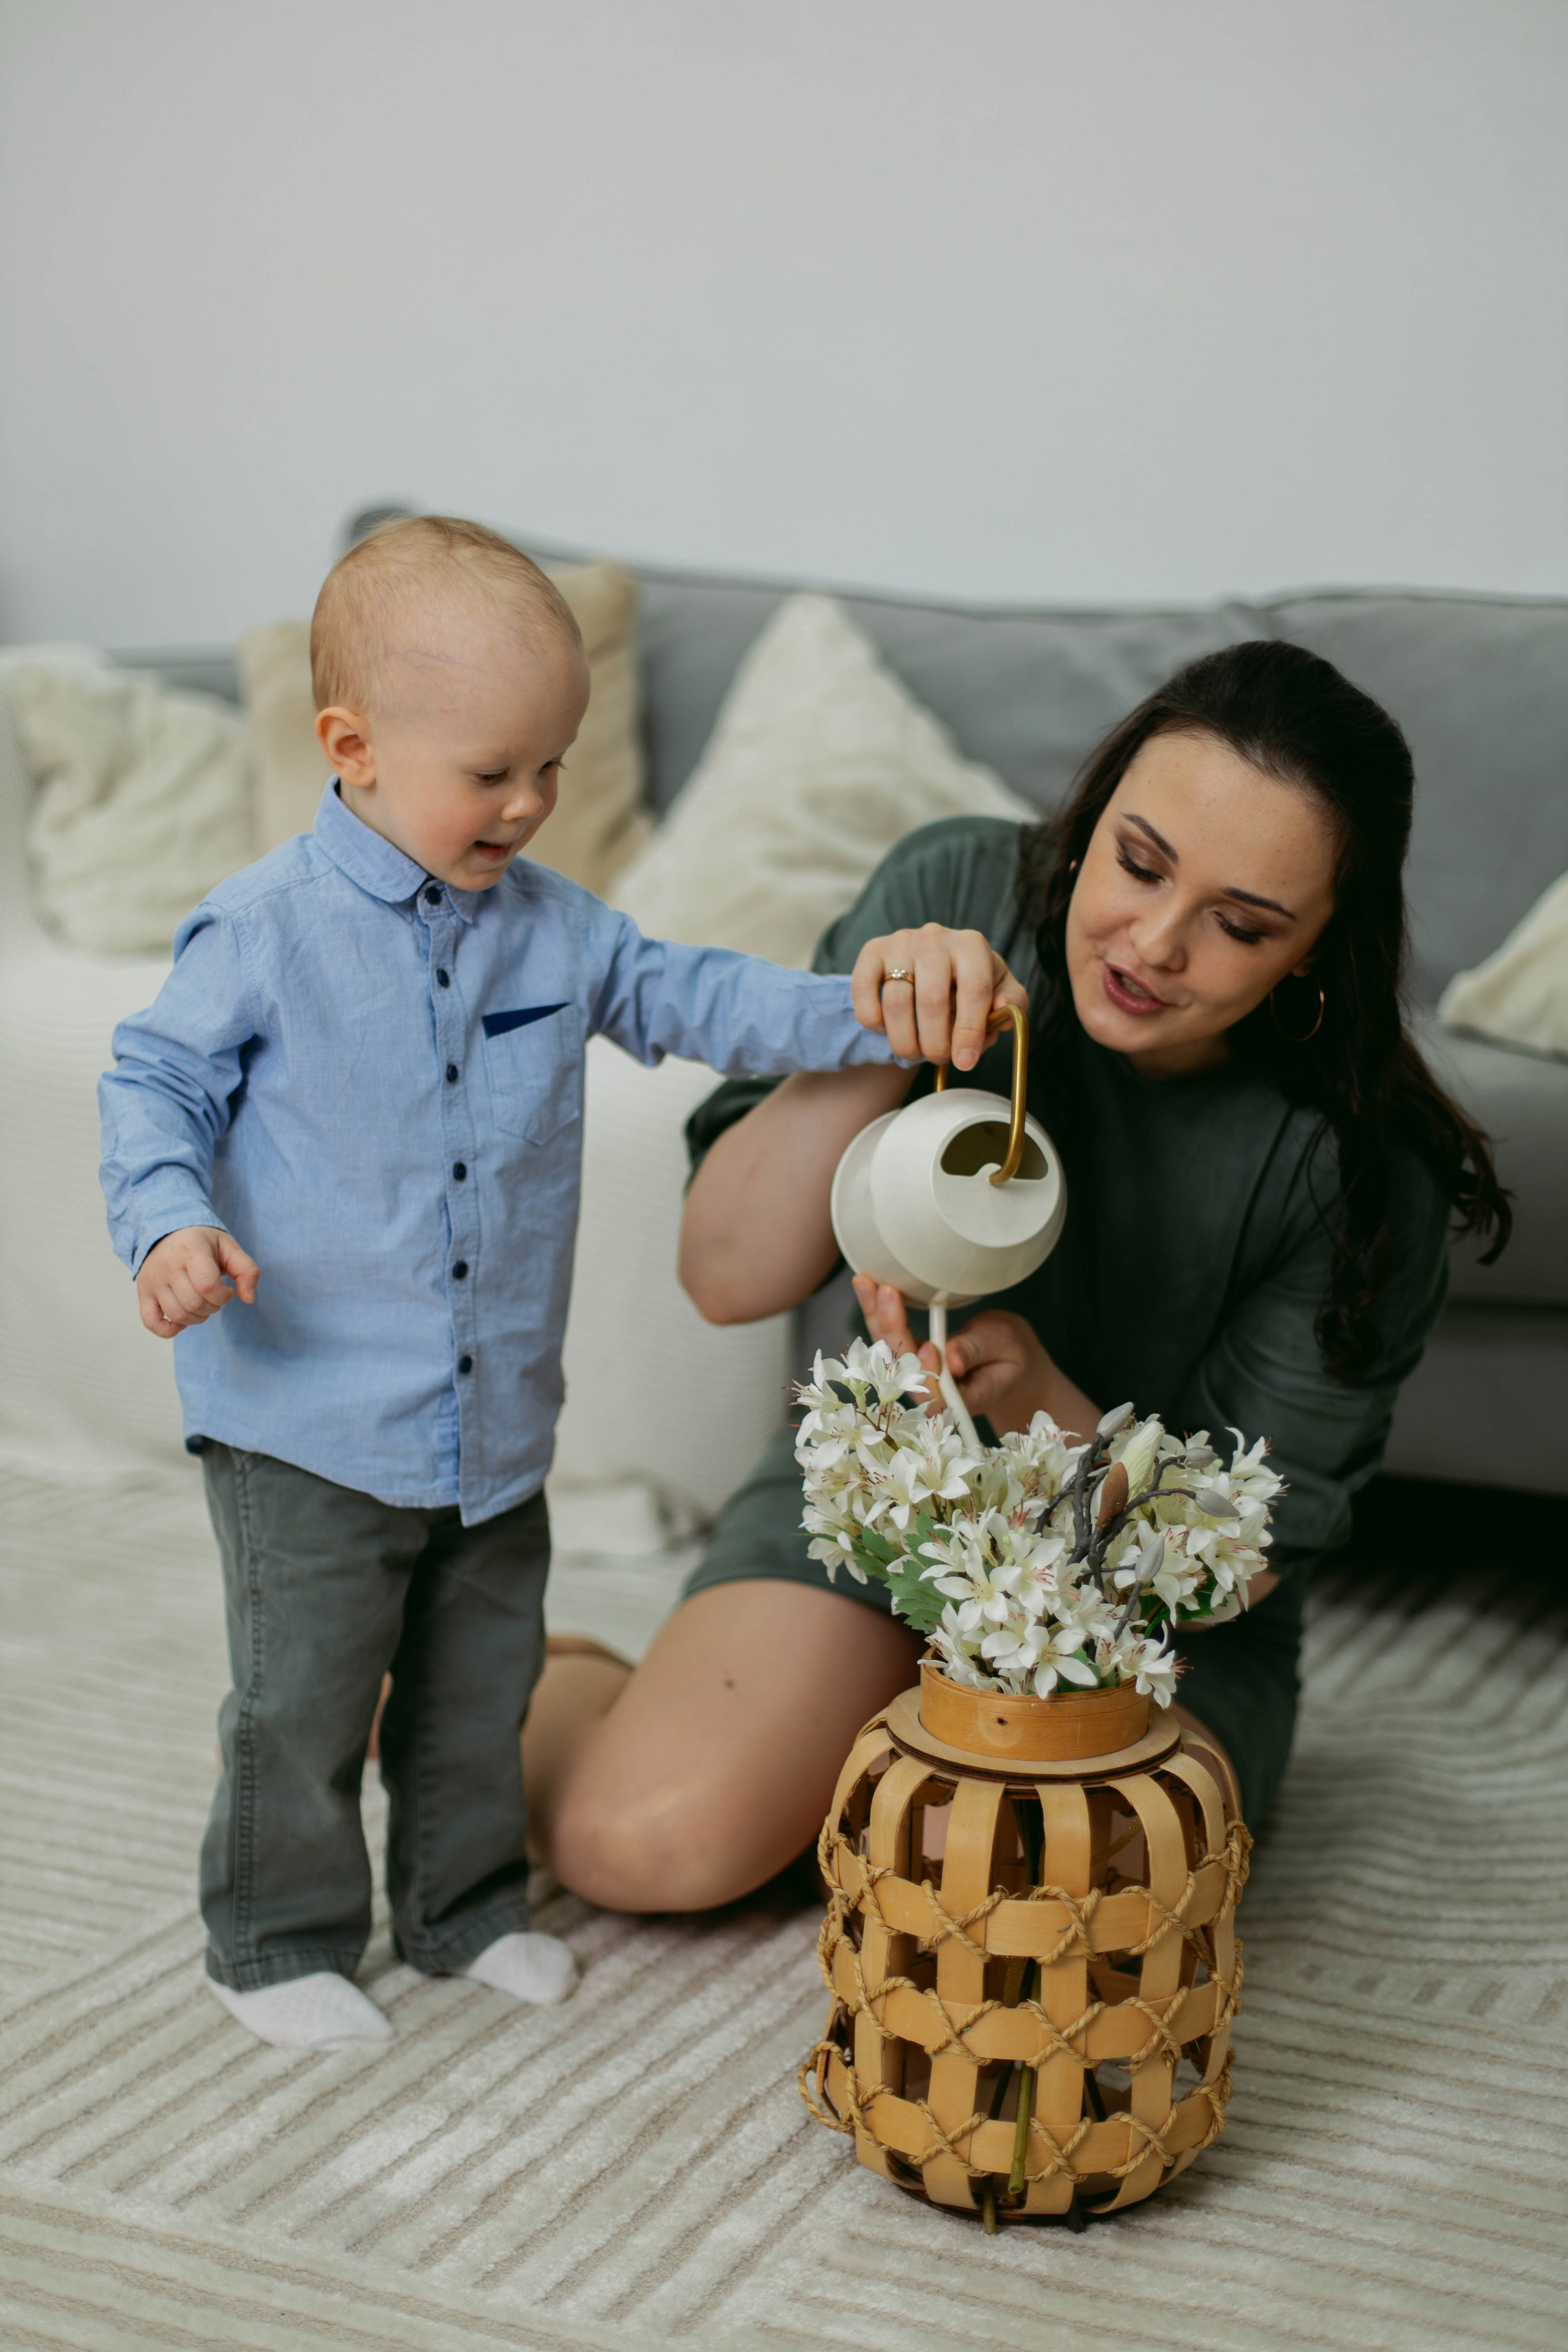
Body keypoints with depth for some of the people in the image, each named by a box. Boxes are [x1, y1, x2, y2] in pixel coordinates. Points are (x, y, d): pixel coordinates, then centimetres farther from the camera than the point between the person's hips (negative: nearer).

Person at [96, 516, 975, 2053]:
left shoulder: (553, 929, 4)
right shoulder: (266, 931, -11)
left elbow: (689, 1001, 8)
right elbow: (154, 1088, -6)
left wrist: (866, 1019, -4)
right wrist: (171, 1225, -24)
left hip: (495, 1420, 5)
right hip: (310, 1421, -5)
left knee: (482, 1684, 17)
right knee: (303, 1698, 3)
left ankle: (466, 1908, 35)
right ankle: (279, 1941, 21)